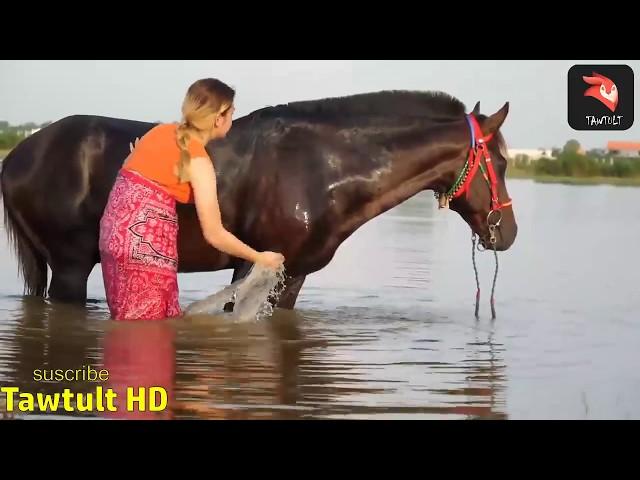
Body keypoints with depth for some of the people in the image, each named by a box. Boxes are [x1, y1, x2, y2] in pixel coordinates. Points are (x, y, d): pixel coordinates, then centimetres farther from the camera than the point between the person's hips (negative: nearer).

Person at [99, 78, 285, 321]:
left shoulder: (163, 131, 10)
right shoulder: (198, 161, -10)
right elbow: (214, 235, -8)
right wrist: (259, 258, 1)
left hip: (116, 228, 8)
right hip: (145, 242, -8)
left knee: (131, 321, 17)